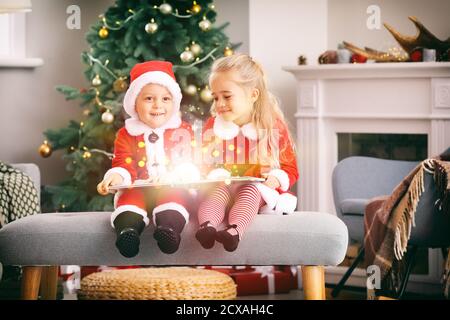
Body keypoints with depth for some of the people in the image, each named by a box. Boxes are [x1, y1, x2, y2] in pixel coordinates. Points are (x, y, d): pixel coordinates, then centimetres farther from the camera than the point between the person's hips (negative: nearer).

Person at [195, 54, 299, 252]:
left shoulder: (274, 126, 4)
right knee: (217, 190, -31)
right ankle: (207, 226, -60)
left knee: (250, 190, -36)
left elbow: (290, 169, 6)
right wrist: (214, 177, -10)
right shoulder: (212, 127, 12)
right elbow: (205, 164, 14)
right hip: (223, 186, 2)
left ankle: (235, 230, -62)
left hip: (259, 190, -2)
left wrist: (276, 179, -16)